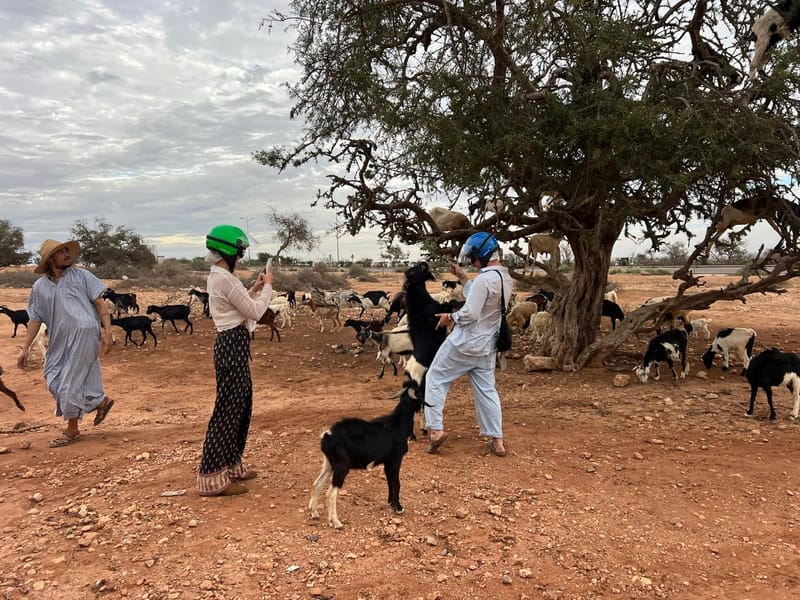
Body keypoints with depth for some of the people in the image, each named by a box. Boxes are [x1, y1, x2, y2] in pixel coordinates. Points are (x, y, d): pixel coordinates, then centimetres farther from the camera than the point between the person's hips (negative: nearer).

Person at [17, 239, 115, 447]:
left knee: (70, 382, -1)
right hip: (60, 340, 5)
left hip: (85, 334, -5)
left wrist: (107, 332, -10)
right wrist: (25, 348, 9)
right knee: (55, 379, 5)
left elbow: (100, 303, -1)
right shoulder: (40, 286, 10)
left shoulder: (81, 276, 2)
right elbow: (35, 319, 13)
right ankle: (101, 401, 23)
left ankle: (72, 430, 16)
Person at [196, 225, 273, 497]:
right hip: (233, 345, -11)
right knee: (228, 408, -5)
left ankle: (231, 465, 28)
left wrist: (255, 288, 17)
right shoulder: (225, 279, -18)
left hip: (232, 343, 11)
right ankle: (212, 477, 1)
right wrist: (267, 287, -1)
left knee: (240, 405, 17)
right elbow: (255, 312, -14)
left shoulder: (217, 277, 14)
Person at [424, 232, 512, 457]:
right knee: (486, 390, 15)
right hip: (487, 345, 8)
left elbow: (470, 313, -25)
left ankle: (435, 429, 6)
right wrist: (462, 278, 16)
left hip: (465, 343, -8)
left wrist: (450, 317, -8)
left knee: (435, 379, 8)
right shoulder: (505, 278, 7)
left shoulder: (484, 279, -22)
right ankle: (497, 440, 18)